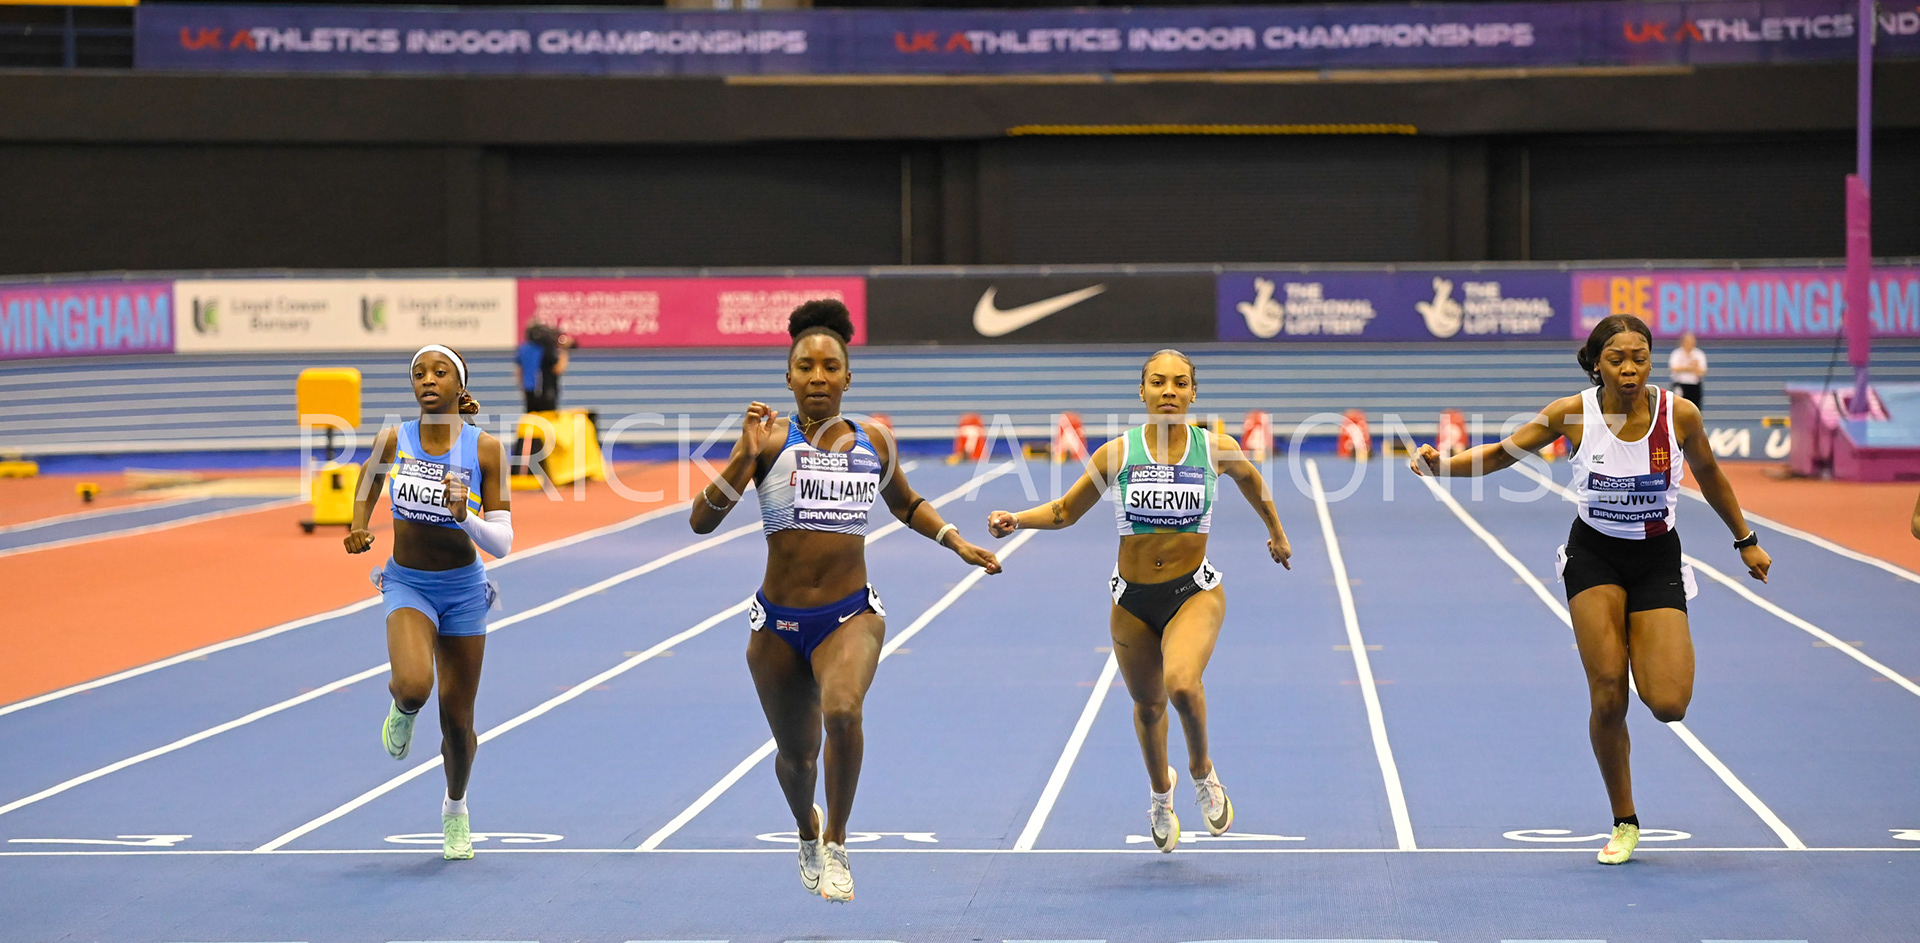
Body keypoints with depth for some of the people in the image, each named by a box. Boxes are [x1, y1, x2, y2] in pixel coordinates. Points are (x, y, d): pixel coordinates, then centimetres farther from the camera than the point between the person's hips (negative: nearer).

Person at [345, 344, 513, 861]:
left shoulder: (485, 449, -12)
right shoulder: (392, 441, -9)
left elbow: (501, 543, -11)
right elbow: (368, 475, 16)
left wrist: (465, 515, -29)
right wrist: (358, 529, 2)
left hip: (463, 587, 0)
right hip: (408, 585, 0)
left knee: (456, 720, 8)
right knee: (413, 686, -29)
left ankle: (455, 809, 37)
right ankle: (402, 709, 10)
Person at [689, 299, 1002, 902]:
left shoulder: (872, 443, 3)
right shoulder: (771, 440, -7)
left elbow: (905, 504, 25)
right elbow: (702, 521, -15)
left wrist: (957, 543, 13)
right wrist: (746, 455, -25)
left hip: (851, 615, 0)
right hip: (779, 622, 0)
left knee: (842, 711, -31)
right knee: (795, 756, 14)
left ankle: (836, 843, -10)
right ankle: (807, 830, 50)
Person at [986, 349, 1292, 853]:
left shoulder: (1217, 449, -7)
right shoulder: (1117, 453, -8)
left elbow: (1249, 477, 16)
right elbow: (1065, 510, 3)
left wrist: (1276, 530, 28)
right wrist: (1015, 519, -14)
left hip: (1194, 593, -2)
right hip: (1132, 599, 2)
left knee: (1182, 684, -29)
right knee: (1148, 704, 16)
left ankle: (1202, 770, 1)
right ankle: (1160, 790, 48)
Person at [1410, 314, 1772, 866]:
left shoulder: (1679, 415, -12)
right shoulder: (1573, 414, -14)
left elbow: (1710, 477, 7)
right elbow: (1503, 453, -2)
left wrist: (1746, 541, 16)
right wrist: (1443, 464, -20)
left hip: (1657, 561, 0)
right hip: (1594, 557, 0)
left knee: (1669, 705, -14)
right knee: (1607, 696, -11)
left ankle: (1655, 655, 24)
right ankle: (1624, 824, 7)